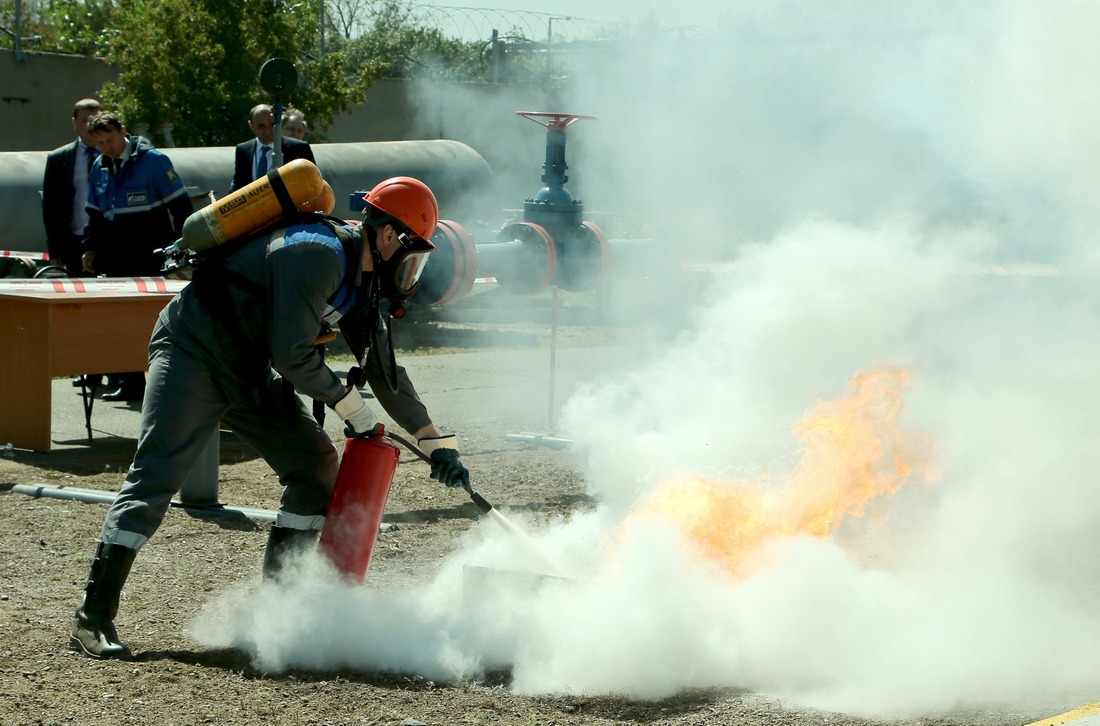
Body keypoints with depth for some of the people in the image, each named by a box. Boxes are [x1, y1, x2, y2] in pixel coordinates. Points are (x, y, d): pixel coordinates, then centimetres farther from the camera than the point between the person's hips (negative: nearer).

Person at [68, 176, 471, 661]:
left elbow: (383, 370, 16)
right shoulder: (319, 256, -24)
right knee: (156, 478, -15)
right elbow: (292, 356, -25)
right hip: (193, 355, -10)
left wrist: (436, 444, 17)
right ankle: (93, 619, -15)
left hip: (251, 373, 10)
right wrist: (349, 405, -10)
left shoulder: (358, 278, 7)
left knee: (317, 465, 4)